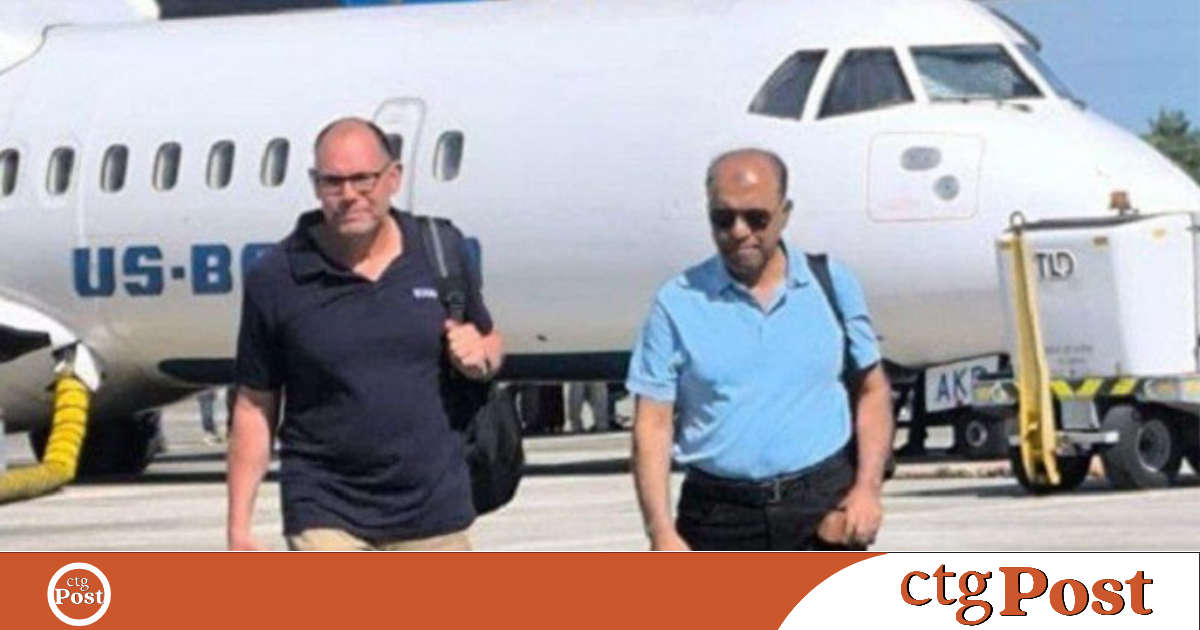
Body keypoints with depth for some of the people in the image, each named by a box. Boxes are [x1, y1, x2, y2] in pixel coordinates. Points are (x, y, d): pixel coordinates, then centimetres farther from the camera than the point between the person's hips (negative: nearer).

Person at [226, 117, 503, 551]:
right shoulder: (275, 280, -4)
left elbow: (488, 343, 21)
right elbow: (254, 407, 1)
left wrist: (479, 355, -5)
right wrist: (239, 528, -3)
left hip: (434, 512, 3)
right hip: (326, 517, -3)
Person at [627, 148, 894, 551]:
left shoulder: (833, 286, 6)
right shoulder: (679, 303, 1)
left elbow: (872, 391, 12)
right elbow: (653, 424, -1)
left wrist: (868, 488, -2)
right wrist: (662, 533, -11)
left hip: (825, 511, 1)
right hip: (720, 517, -1)